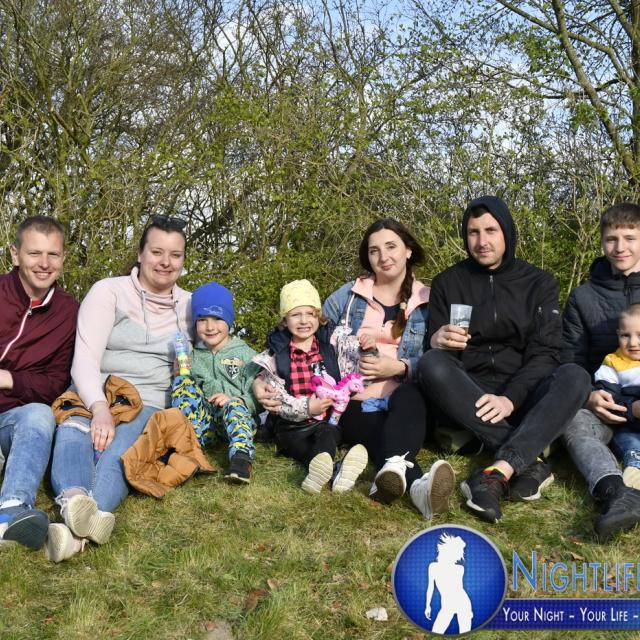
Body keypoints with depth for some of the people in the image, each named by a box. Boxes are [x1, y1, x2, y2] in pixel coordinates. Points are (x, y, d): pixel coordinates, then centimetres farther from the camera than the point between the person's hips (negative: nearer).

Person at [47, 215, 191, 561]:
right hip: (94, 399, 0)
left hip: (148, 403, 1)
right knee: (73, 433, -37)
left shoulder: (190, 306, 16)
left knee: (118, 450, -35)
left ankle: (76, 529, -63)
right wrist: (100, 409, -25)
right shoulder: (109, 291, 4)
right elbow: (85, 360, -7)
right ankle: (75, 501, -68)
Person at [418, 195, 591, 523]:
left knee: (574, 377, -29)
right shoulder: (447, 283, 7)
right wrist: (437, 343, -23)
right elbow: (435, 348, 3)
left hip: (523, 395, 0)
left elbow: (544, 352, -4)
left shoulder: (539, 283, 6)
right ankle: (526, 463, -36)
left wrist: (511, 399, -21)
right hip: (466, 397, 0)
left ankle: (498, 473, -43)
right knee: (431, 365, -31)